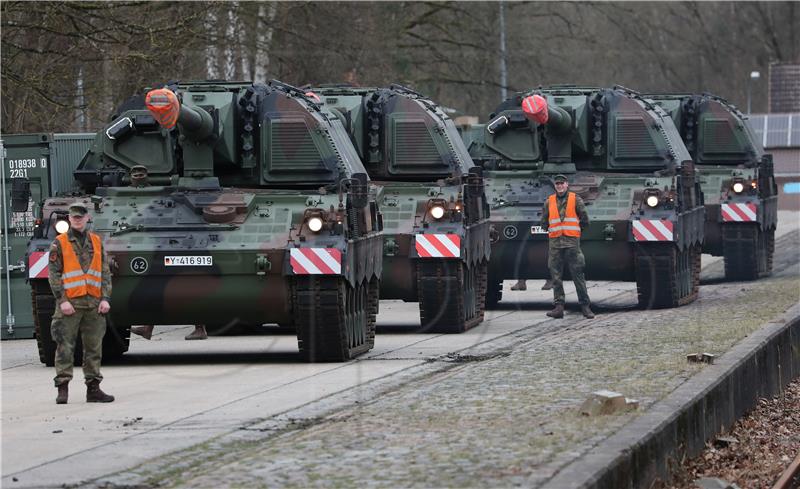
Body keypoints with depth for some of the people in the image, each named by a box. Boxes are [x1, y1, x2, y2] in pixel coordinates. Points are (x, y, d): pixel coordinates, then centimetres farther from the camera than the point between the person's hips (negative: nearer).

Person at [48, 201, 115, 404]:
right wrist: (62, 300, -12)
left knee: (94, 347, 5)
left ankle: (93, 387, 11)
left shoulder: (96, 242, 12)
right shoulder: (60, 243, 2)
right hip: (70, 303, -4)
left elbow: (105, 272, 11)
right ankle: (63, 388, -3)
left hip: (94, 303, 4)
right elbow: (54, 274, -3)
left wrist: (105, 298, 0)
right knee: (65, 347, -5)